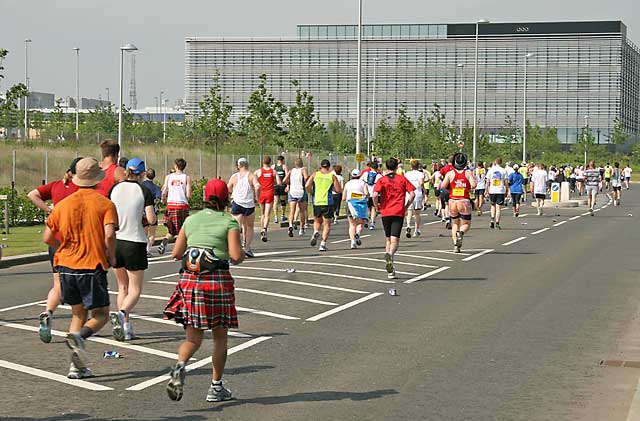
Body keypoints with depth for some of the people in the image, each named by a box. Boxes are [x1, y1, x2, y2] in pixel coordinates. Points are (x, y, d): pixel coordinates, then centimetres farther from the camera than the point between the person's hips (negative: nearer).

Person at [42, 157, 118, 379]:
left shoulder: (63, 205, 6)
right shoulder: (105, 204, -4)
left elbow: (48, 238, 6)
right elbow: (109, 235, -19)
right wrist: (111, 257, -3)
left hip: (66, 266, 4)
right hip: (93, 267, -4)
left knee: (78, 314, 16)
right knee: (100, 315, 8)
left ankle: (78, 366, 7)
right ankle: (79, 335, -24)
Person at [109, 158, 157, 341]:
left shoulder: (115, 188, 3)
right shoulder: (144, 191, -7)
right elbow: (151, 219, -12)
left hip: (115, 241, 4)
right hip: (135, 242, -4)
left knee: (123, 287, 17)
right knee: (135, 290, 3)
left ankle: (126, 327, 15)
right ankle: (121, 314, -25)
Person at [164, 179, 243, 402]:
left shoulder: (191, 220, 10)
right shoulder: (229, 223, -2)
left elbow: (176, 253, 11)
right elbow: (236, 256, -11)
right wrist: (240, 254, 11)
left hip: (190, 280, 3)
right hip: (218, 281, -3)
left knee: (194, 337, 8)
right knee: (220, 337, 12)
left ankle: (180, 366, -22)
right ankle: (216, 387, 16)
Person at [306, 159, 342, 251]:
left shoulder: (315, 174, 5)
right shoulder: (332, 176, 2)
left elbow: (307, 186, -5)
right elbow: (338, 190, -2)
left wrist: (311, 192, 13)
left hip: (317, 202, 2)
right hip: (328, 202, -2)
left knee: (317, 221, 22)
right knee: (327, 224, 7)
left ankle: (316, 232, -8)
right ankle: (323, 244, -3)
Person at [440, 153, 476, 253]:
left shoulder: (450, 174, -1)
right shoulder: (468, 173, -3)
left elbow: (443, 186, -8)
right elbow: (473, 185, -15)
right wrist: (469, 189, 5)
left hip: (452, 201, 2)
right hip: (464, 202, -2)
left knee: (455, 223, 17)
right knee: (466, 224, 10)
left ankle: (455, 244, 4)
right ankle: (461, 233, -23)